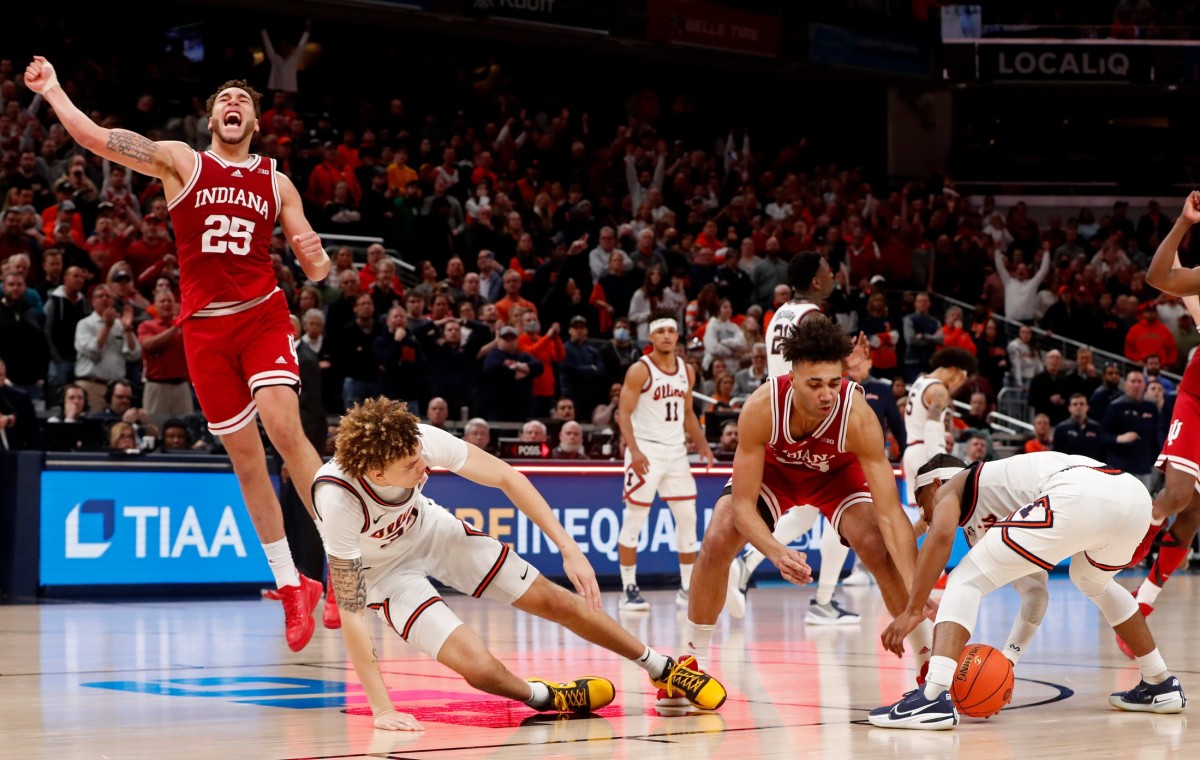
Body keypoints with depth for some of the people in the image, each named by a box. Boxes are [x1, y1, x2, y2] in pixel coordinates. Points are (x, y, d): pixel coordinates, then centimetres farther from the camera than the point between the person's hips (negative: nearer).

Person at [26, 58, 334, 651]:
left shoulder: (277, 184, 10)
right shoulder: (180, 161, 7)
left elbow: (314, 270, 10)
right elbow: (98, 140, -3)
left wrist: (317, 258, -12)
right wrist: (53, 90, -8)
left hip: (262, 313, -1)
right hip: (204, 326, 1)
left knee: (283, 425, -23)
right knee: (244, 456, 3)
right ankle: (290, 586, 12)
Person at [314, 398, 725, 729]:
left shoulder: (418, 439, -32)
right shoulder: (339, 500, -40)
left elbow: (504, 477, -15)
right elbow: (351, 611, -33)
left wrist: (569, 548, -19)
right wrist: (382, 710, -33)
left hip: (430, 529, 4)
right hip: (383, 569, -4)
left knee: (553, 599, 5)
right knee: (478, 664, -21)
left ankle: (665, 670, 24)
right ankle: (543, 697, 13)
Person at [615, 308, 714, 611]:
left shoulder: (686, 371, 10)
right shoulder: (639, 370, -8)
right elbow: (624, 414, -12)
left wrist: (702, 445, 7)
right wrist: (634, 450, -24)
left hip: (676, 451, 6)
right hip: (646, 451, -6)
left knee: (687, 518, 6)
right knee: (634, 521, -4)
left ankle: (688, 587, 15)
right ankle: (629, 589, 1)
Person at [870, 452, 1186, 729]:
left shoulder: (949, 487, 22)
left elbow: (940, 535, -2)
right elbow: (1035, 592, 37)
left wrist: (913, 610, -2)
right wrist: (1008, 658, 29)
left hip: (1077, 497, -8)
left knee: (965, 582, 0)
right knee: (1093, 582, 40)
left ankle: (933, 697, -17)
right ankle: (1161, 684, 43)